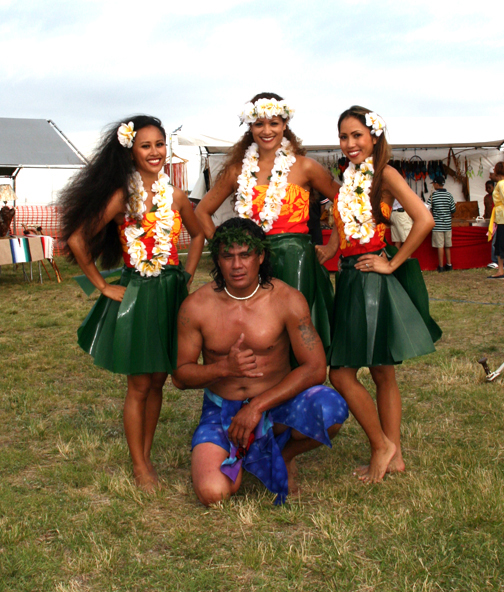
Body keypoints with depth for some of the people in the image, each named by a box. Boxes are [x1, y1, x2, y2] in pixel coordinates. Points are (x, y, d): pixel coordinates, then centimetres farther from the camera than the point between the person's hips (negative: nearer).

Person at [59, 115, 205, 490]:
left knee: (158, 380, 12)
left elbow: (197, 234, 21)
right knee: (139, 385, 2)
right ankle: (139, 466, 15)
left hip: (171, 293, 5)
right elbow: (77, 239, -12)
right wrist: (103, 286, -8)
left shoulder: (175, 197, 4)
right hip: (136, 294, -5)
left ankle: (146, 457, 26)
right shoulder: (122, 197, -11)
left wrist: (187, 276, 11)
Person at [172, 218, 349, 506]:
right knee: (212, 493, -24)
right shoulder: (195, 307, -6)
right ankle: (238, 461, 16)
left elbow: (315, 368, -14)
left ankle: (282, 456, 3)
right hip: (222, 410, 1)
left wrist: (258, 406, -21)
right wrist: (224, 368, -22)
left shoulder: (287, 300, -11)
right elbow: (181, 374, 0)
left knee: (331, 409, -32)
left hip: (277, 404, 0)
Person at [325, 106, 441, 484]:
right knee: (382, 373, 11)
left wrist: (393, 263, -15)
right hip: (350, 279, 7)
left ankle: (382, 446, 9)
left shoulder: (384, 174, -8)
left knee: (342, 373, -6)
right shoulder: (349, 179, 14)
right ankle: (394, 456, 19)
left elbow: (424, 220, -20)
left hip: (373, 279, -7)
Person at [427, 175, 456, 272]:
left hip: (437, 224, -4)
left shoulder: (433, 195, -7)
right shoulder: (449, 195, 3)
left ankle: (441, 266, 0)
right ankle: (449, 264, 18)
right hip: (447, 224, 4)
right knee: (447, 245, 13)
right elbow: (453, 211, 5)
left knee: (440, 246, -2)